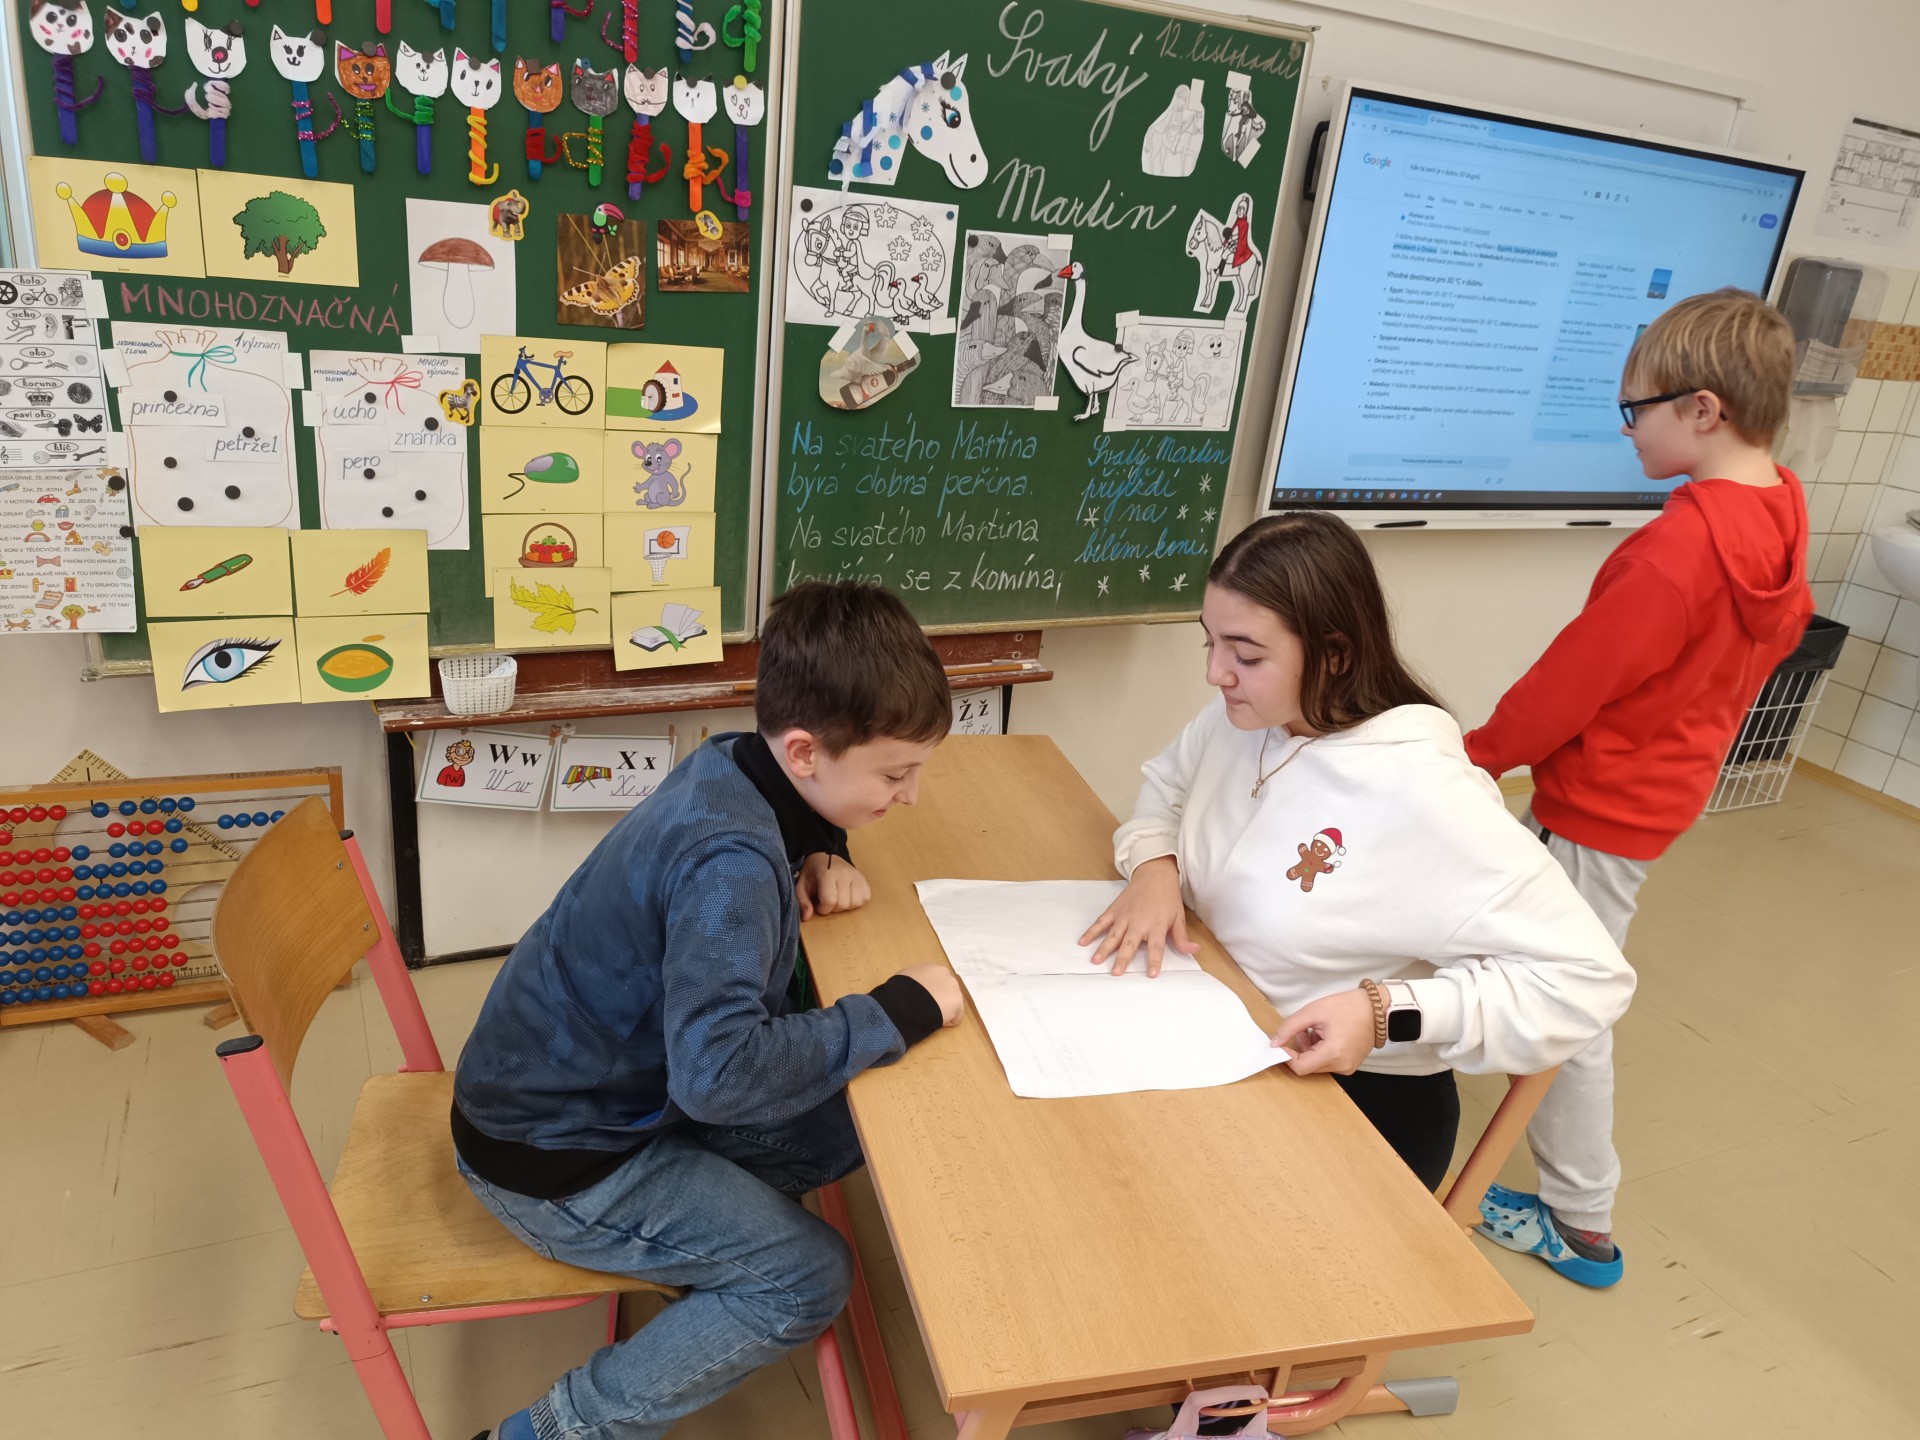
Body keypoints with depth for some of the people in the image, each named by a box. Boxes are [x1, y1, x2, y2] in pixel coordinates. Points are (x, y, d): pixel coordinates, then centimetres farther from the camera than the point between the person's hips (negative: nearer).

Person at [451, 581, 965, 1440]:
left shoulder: (731, 765, -9)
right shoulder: (729, 863, -33)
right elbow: (719, 1070, -43)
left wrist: (820, 860, -7)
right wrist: (898, 1014, -33)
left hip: (620, 1083, 8)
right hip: (548, 1155, -8)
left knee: (854, 1130, 6)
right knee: (809, 1277, -7)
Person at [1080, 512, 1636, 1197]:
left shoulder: (1419, 792, -26)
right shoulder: (1243, 716, -6)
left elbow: (1589, 977, -24)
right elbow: (1167, 782, 14)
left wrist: (1387, 1011, -32)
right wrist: (1154, 863, -8)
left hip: (1362, 1102, -6)